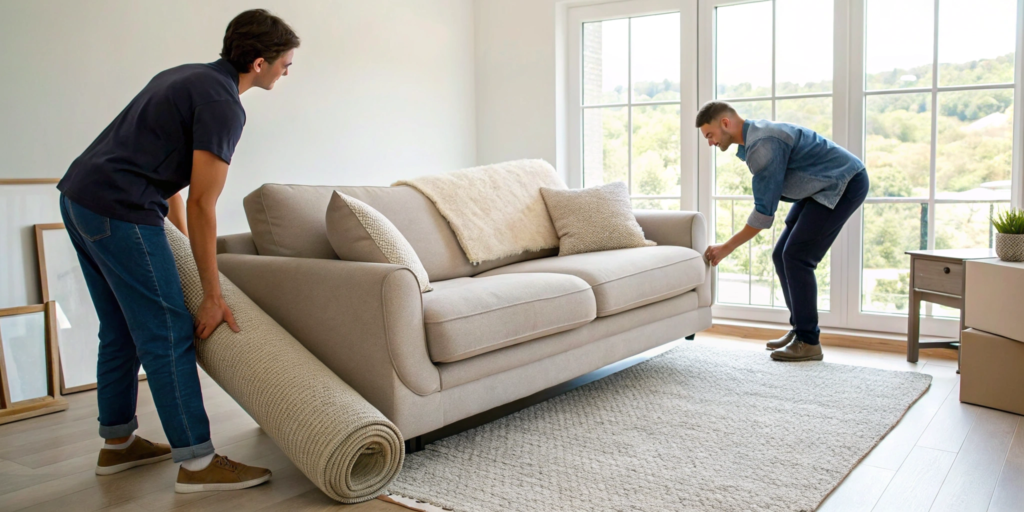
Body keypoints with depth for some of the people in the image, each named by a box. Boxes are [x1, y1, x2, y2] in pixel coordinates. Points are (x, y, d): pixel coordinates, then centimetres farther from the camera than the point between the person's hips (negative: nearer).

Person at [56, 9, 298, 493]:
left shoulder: (188, 76, 17)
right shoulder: (223, 104, -13)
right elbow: (202, 205, -15)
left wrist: (185, 235, 35)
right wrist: (213, 297, -10)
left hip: (78, 195, 10)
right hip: (119, 210, -10)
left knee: (121, 331, 17)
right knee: (167, 334, -6)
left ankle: (117, 443, 29)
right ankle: (198, 463, 0)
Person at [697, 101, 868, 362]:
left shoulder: (763, 145, -26)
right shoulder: (753, 138, 6)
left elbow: (764, 211, -24)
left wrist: (727, 248, -17)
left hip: (844, 184, -10)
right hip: (822, 187, 10)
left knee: (796, 257, -13)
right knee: (782, 256, 6)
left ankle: (808, 342, -6)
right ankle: (800, 329, 15)